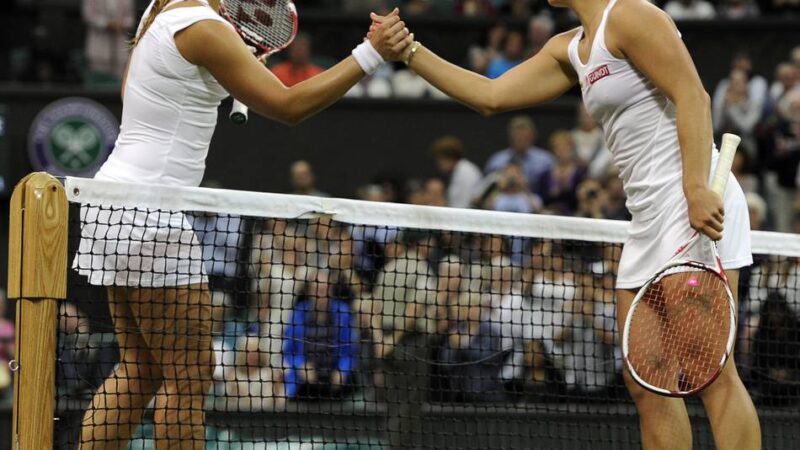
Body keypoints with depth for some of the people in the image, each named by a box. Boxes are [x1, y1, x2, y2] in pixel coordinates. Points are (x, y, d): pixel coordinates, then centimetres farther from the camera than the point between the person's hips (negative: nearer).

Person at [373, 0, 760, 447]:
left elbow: (693, 96, -17)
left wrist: (699, 189, -26)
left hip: (697, 208, -10)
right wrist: (411, 52, 17)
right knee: (646, 384, 5)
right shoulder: (570, 49, 20)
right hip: (649, 216, 10)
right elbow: (491, 96, 23)